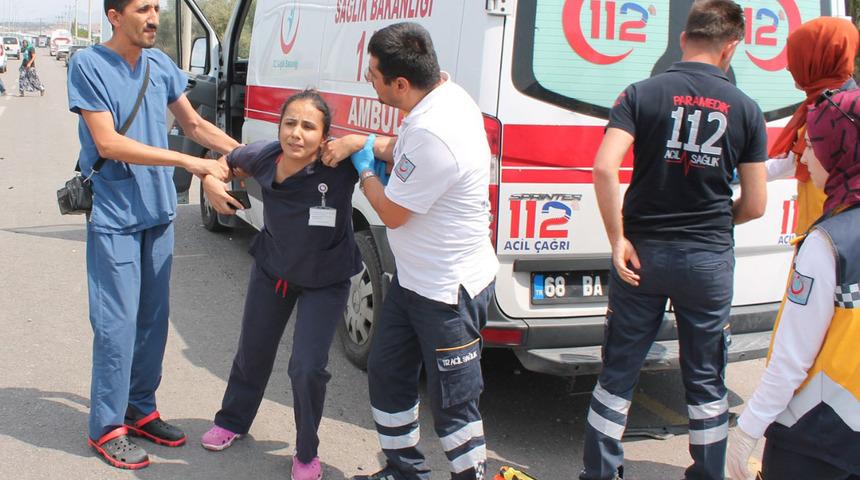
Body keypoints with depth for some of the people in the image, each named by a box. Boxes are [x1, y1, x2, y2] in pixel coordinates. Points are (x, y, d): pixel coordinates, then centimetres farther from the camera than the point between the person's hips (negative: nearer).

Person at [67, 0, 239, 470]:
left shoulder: (160, 65, 5)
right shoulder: (88, 65, -11)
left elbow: (194, 124, 16)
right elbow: (107, 142, -19)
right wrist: (189, 162, -24)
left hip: (158, 213, 6)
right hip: (114, 218, -6)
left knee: (154, 317, 12)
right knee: (117, 323, -3)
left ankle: (140, 409, 28)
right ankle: (106, 427, 11)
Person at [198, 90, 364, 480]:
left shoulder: (341, 164, -30)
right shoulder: (263, 157, -18)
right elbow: (227, 160, 5)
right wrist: (211, 182, -13)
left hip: (325, 282, -4)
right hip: (271, 269, 4)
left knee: (307, 368, -9)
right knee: (253, 351, 21)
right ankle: (233, 420, 50)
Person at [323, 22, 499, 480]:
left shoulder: (433, 135, -32)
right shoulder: (444, 92, -1)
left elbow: (392, 213, -19)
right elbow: (404, 149, 19)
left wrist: (365, 168, -2)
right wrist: (362, 142, 1)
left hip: (447, 292, -11)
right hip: (413, 276, 11)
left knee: (451, 401, 3)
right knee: (387, 372, 20)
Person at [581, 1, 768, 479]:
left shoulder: (642, 94, -5)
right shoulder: (745, 110, -2)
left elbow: (604, 168, -19)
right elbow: (754, 205, 0)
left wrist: (618, 241, -11)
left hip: (642, 254, 0)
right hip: (709, 261, 0)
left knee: (618, 372, 13)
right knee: (706, 382, 16)